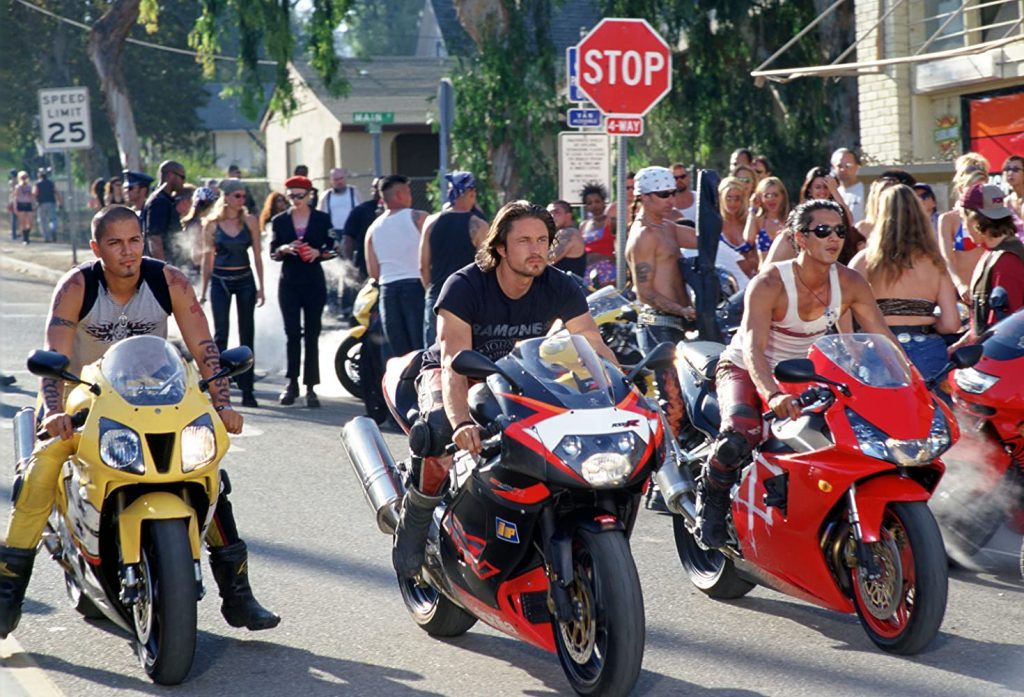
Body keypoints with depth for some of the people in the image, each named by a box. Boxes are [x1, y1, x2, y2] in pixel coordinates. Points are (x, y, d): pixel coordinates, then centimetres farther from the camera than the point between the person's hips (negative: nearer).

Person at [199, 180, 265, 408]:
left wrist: (260, 286, -1)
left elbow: (257, 254, 4)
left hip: (245, 280, 1)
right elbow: (207, 257, 5)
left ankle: (247, 390, 9)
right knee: (221, 333, -4)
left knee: (247, 334, 4)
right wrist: (203, 289, 5)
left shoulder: (249, 221, 1)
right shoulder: (211, 224, -1)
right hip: (220, 280, -1)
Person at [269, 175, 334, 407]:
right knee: (292, 333, -5)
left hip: (314, 283, -1)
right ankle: (292, 383, 1)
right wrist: (285, 249, -14)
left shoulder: (322, 219, 5)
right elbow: (272, 253, 7)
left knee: (312, 335, -1)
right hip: (289, 283, 1)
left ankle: (310, 387, 1)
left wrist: (318, 252, -15)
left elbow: (332, 249, 5)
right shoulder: (279, 221, 8)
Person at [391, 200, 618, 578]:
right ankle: (415, 517, -14)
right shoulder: (464, 286, -27)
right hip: (449, 374, -4)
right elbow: (454, 363, -37)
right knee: (439, 430, -38)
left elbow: (596, 348, -13)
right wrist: (462, 423, -55)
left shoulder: (559, 289, -14)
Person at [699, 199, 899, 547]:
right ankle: (712, 504, -5)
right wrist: (773, 395, -52)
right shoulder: (770, 283, -24)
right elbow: (753, 348, -35)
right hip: (746, 372, -5)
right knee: (738, 437, -34)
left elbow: (885, 341, -7)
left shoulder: (850, 283, -9)